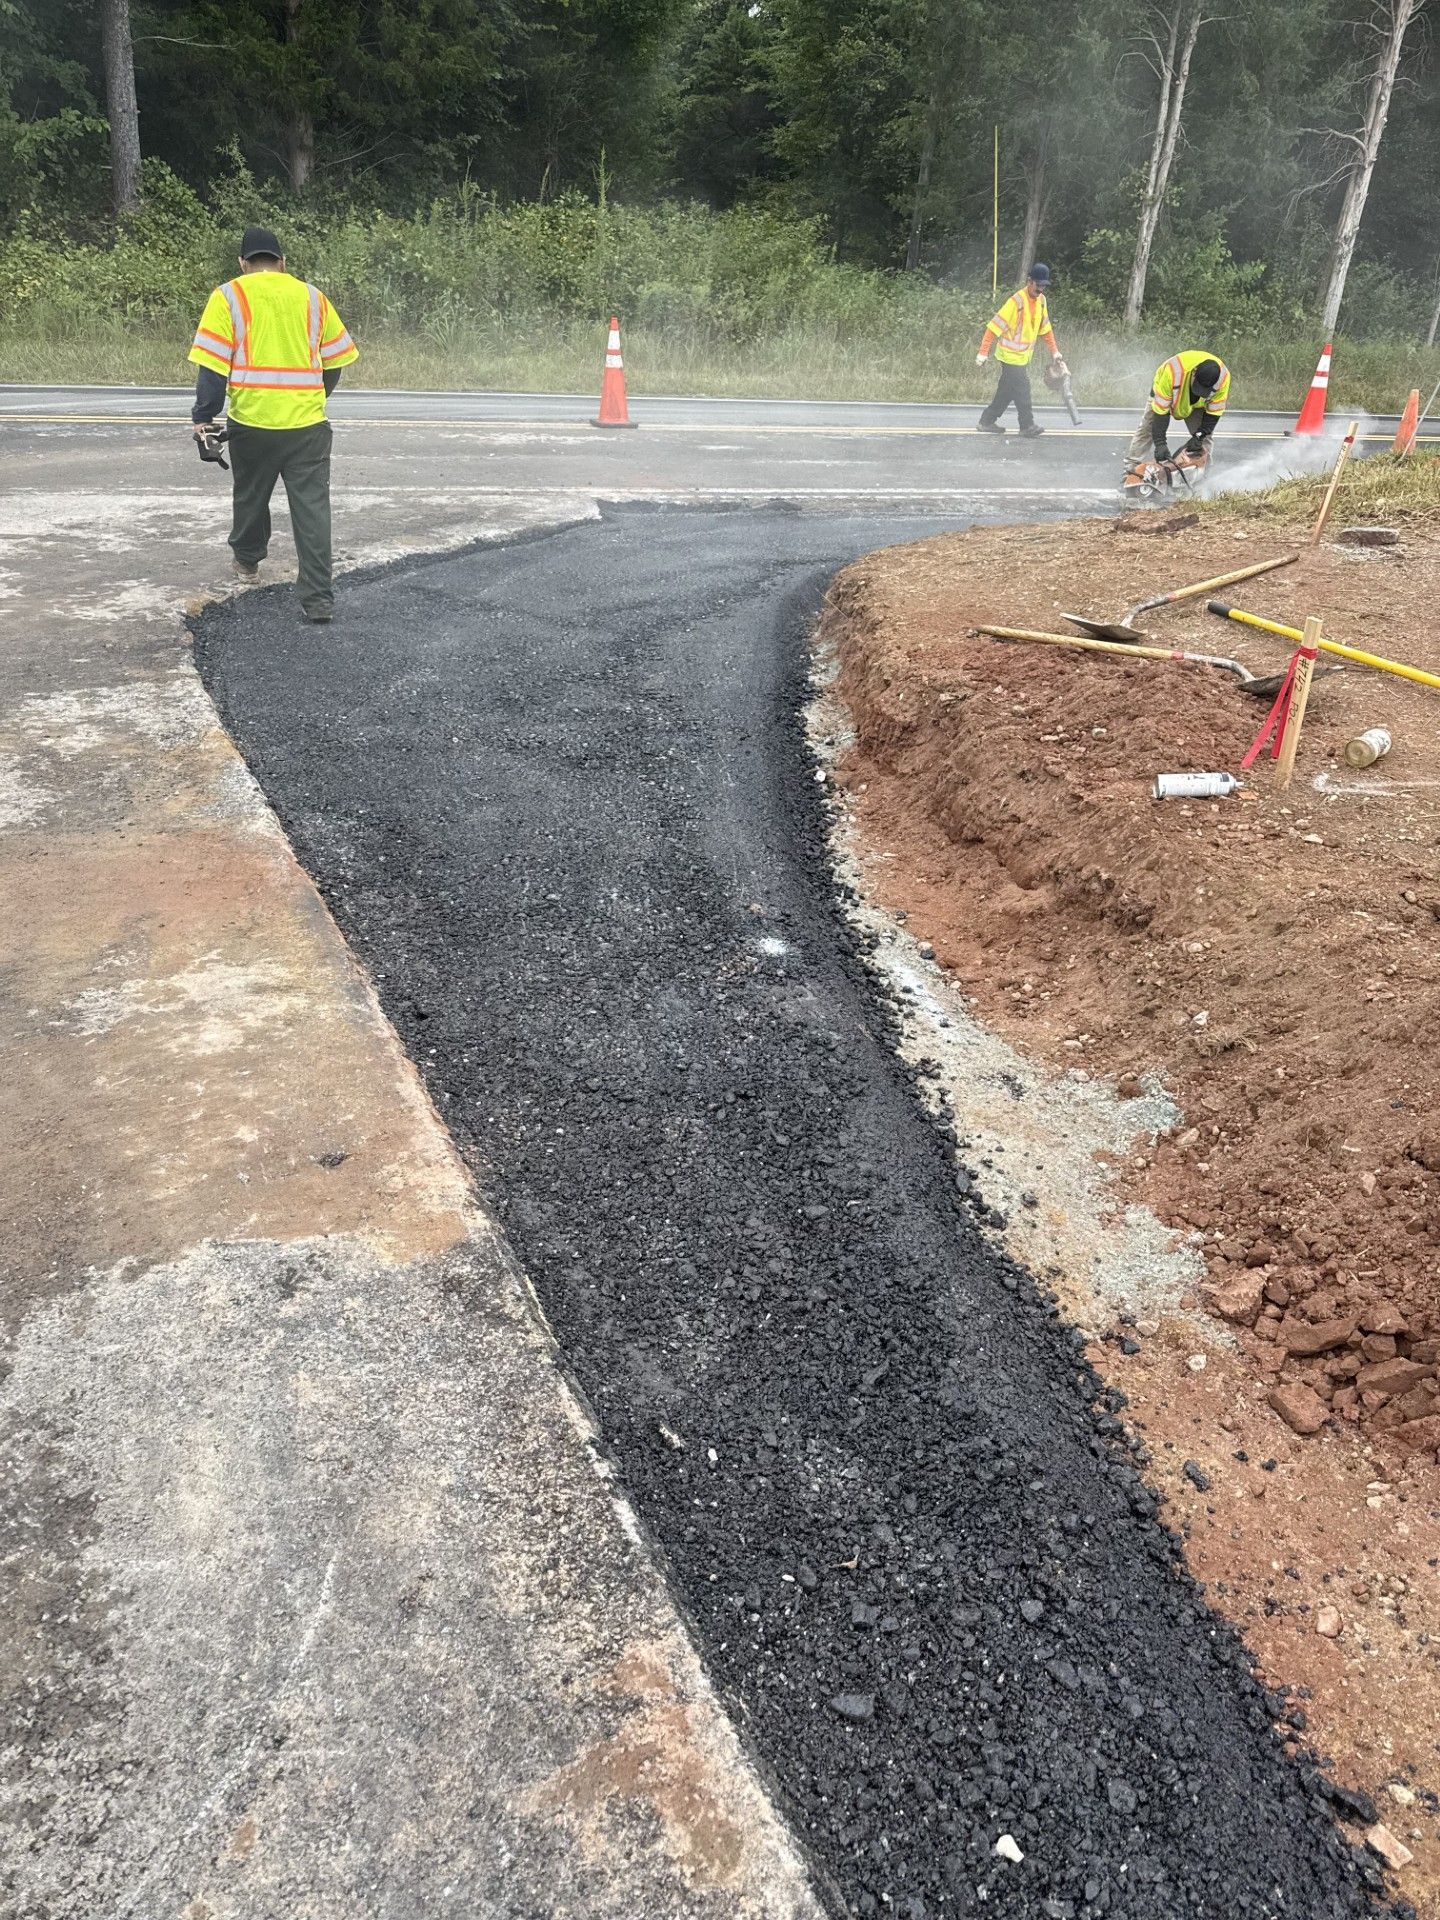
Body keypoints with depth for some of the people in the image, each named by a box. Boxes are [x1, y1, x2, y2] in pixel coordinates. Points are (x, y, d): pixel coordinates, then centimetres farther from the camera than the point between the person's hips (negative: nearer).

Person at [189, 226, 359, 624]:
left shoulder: (229, 297, 1)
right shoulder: (312, 297, 8)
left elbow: (212, 365, -5)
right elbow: (336, 360, 14)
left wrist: (203, 418, -1)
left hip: (251, 422, 0)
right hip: (307, 423, 1)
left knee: (251, 496, 21)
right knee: (312, 507, 0)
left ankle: (247, 561, 42)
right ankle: (318, 599, -6)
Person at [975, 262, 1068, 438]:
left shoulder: (1041, 300, 4)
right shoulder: (1017, 301, -20)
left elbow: (1045, 328, 16)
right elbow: (995, 326, -21)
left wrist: (1054, 351, 14)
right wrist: (983, 352, -25)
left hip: (1023, 356, 8)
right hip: (1010, 356, -8)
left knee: (1007, 390, 12)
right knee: (1022, 389, -9)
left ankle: (987, 421, 20)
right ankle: (1027, 425, -1)